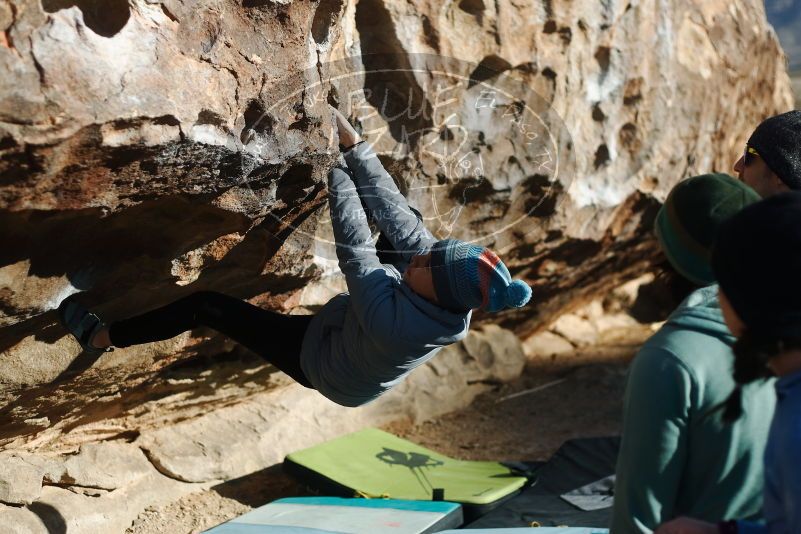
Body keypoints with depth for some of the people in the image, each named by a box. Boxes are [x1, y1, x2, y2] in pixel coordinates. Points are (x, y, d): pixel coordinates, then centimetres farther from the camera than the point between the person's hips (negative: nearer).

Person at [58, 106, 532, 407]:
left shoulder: (390, 321, -47)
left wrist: (335, 165, -24)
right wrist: (353, 144, -22)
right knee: (405, 215, 4)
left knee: (206, 305, -4)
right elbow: (396, 215, -24)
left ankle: (100, 336, 15)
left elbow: (354, 251, -34)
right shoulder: (453, 300, -27)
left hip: (316, 358, -6)